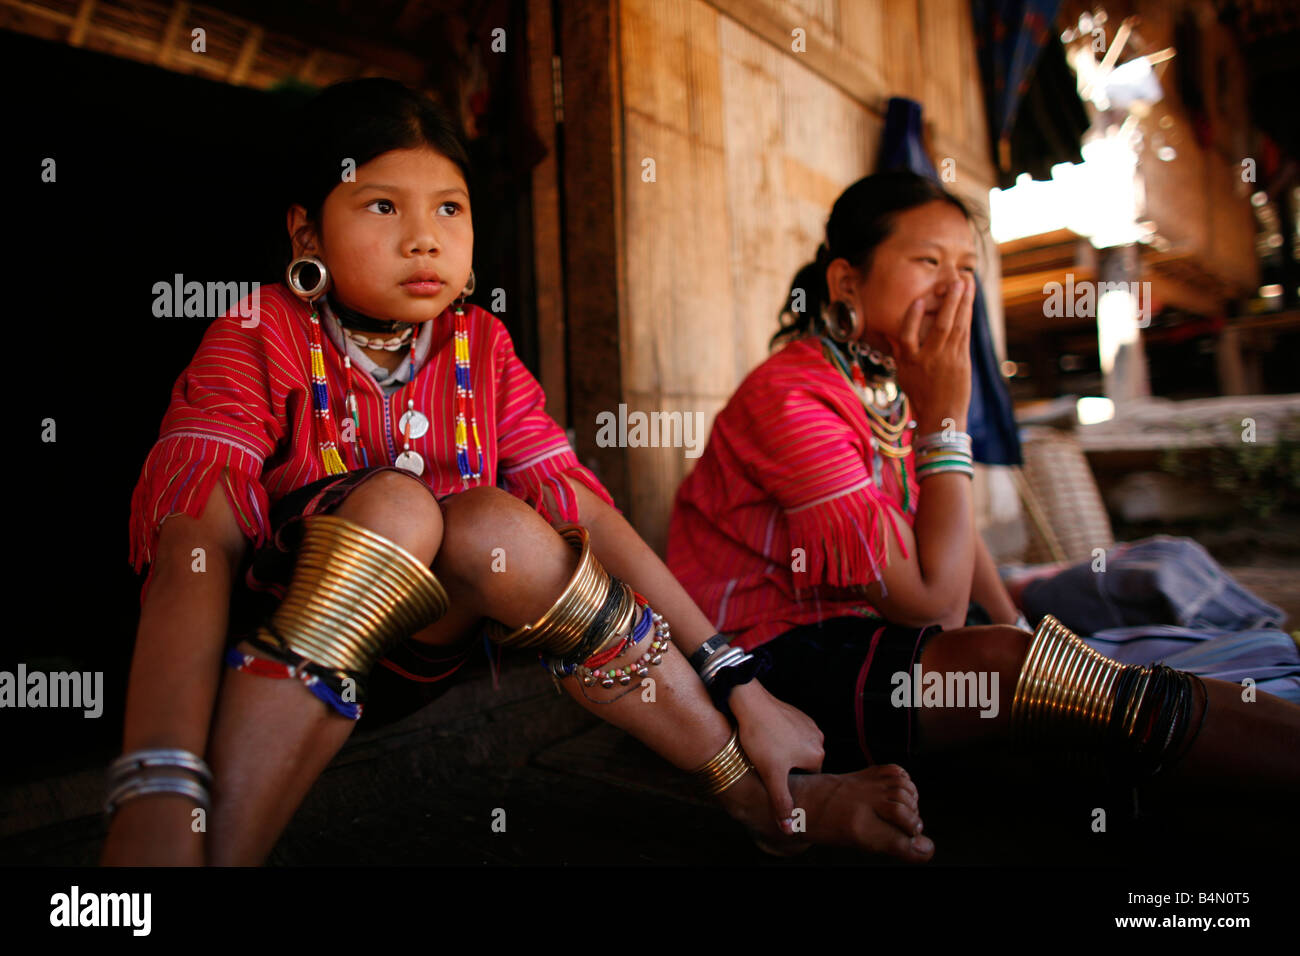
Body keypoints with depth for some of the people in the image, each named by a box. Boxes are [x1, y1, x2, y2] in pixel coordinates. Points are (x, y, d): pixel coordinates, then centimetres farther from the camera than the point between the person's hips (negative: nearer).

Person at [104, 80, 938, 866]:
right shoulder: (260, 337, -13)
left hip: (421, 649, 3)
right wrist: (156, 798, -43)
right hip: (264, 655, -3)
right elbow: (201, 536, -29)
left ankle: (752, 789, -18)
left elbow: (585, 513, -10)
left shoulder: (482, 348, -3)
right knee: (394, 504, -29)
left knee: (493, 526, -27)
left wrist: (739, 687, -16)